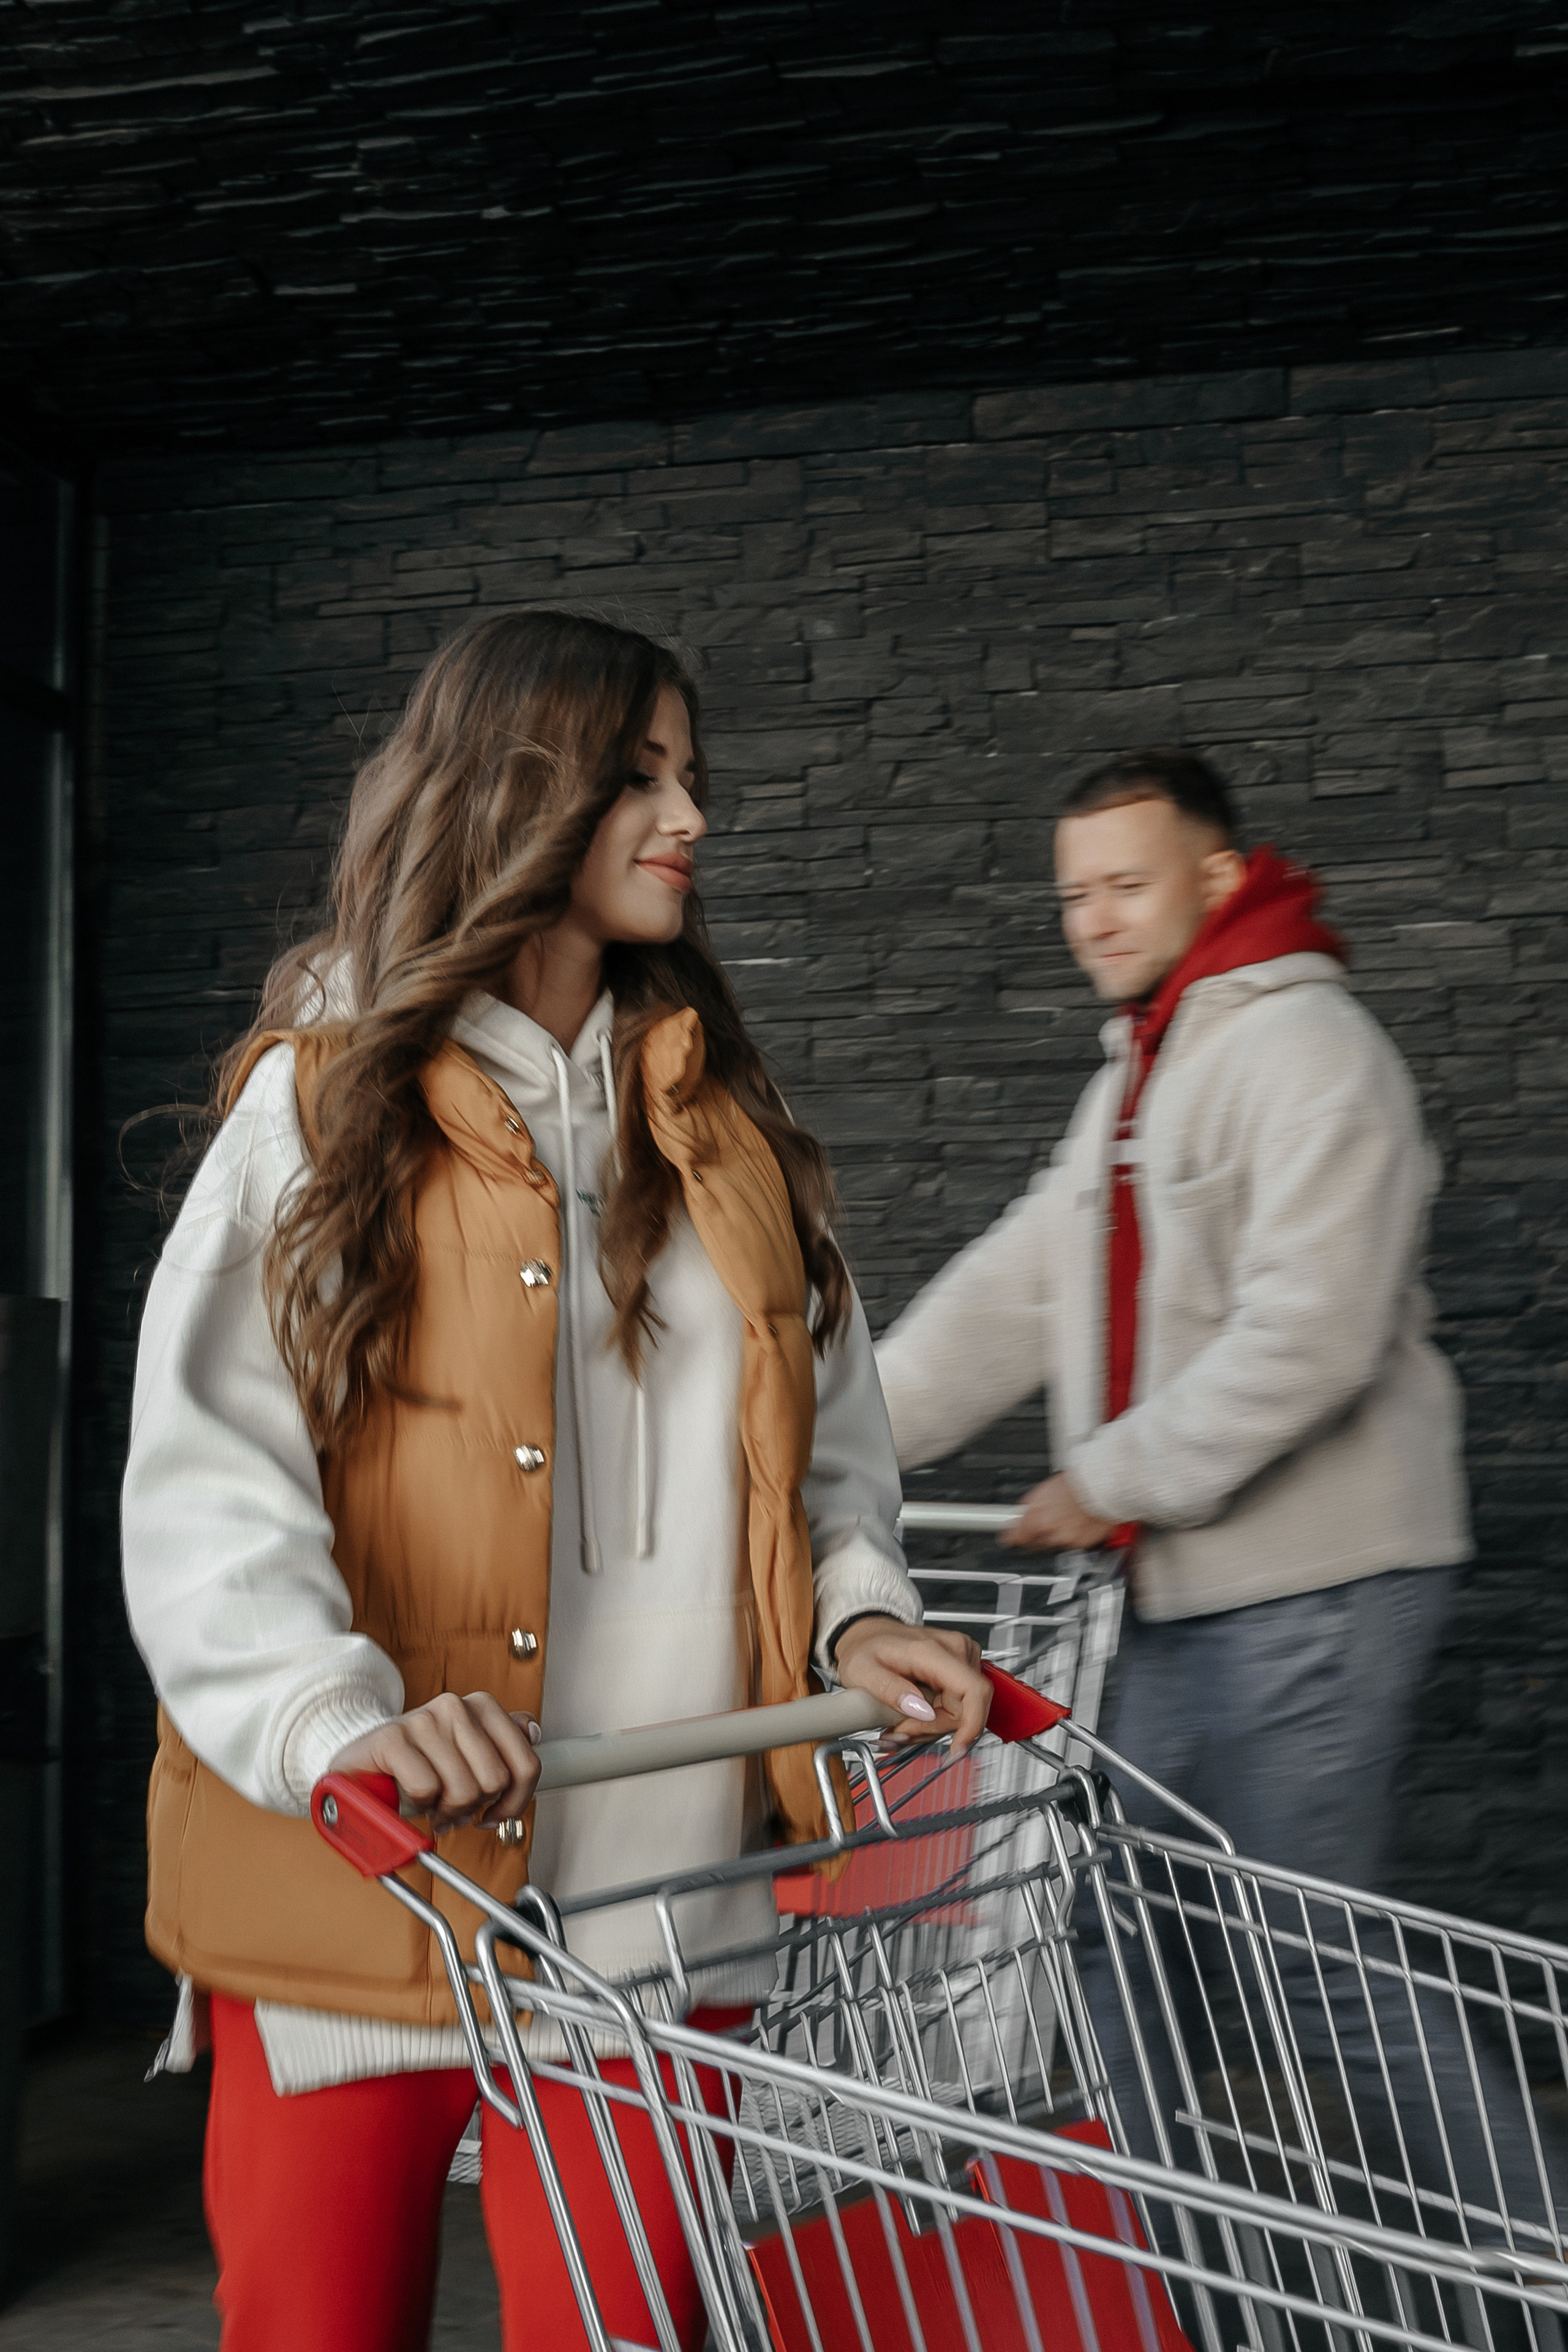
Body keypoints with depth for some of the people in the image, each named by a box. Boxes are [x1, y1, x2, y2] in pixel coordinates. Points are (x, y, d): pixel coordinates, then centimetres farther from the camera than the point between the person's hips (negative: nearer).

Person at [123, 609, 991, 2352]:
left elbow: (822, 1433, 18)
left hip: (657, 1896, 3)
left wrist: (855, 1615, -2)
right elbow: (209, 1479, -10)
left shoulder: (725, 1127, 14)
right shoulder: (321, 1109, 0)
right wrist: (338, 1722, -26)